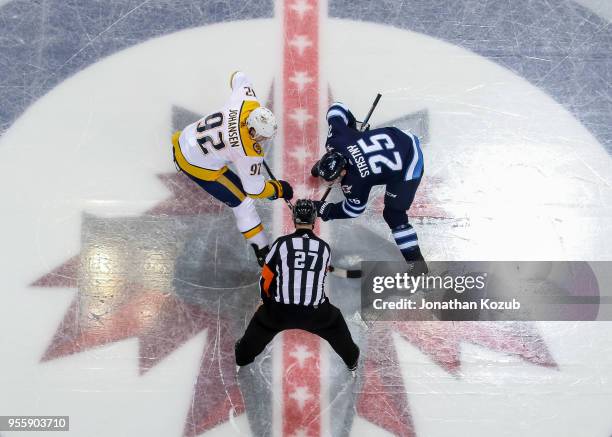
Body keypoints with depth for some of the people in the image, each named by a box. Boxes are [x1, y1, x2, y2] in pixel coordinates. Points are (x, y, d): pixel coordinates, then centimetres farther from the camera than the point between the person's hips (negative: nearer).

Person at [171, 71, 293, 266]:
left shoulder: (245, 101, -17)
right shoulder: (249, 153, -30)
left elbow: (239, 77, 5)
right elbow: (254, 189, -18)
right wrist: (279, 189, -4)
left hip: (184, 139, 6)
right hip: (199, 167, -6)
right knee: (242, 201, 1)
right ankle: (263, 252, 8)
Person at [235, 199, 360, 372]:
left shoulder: (282, 243, -6)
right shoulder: (324, 247, 0)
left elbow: (265, 279, 3)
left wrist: (268, 301, 22)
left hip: (280, 312, -1)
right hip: (314, 313, 1)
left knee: (261, 318, 30)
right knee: (336, 322, 31)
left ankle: (242, 355, 45)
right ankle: (352, 359, 43)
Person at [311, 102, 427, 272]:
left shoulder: (355, 181, -32)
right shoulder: (336, 139, -22)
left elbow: (354, 209, -13)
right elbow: (336, 109, -7)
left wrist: (325, 210, -9)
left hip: (408, 164, -8)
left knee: (393, 214, -13)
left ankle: (415, 260, -2)